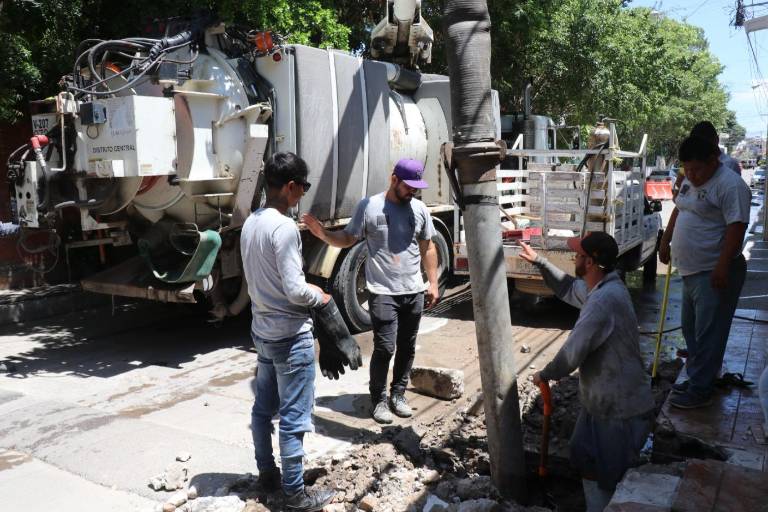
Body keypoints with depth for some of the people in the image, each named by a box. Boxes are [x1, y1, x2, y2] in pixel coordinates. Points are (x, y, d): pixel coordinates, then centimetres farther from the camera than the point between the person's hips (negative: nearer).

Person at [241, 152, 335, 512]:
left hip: (262, 330, 9)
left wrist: (307, 288, 13)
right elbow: (294, 291, -24)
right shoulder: (284, 227, -21)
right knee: (293, 418, 2)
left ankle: (266, 474, 35)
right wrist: (320, 297, -4)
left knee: (263, 408, 19)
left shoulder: (250, 223, 6)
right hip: (291, 335, -9)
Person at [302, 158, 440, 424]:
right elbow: (348, 239, -1)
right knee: (384, 348, -6)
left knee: (407, 347, 12)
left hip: (414, 292, 5)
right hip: (383, 293, -4)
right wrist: (323, 234, -20)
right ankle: (378, 399, 13)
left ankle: (398, 394, 28)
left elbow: (428, 248, 12)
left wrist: (433, 283, 10)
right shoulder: (369, 206, -6)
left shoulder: (419, 208, 6)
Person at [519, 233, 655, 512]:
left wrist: (544, 375, -9)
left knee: (609, 481, 7)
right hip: (602, 401, 10)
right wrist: (538, 261, 21)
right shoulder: (602, 287, 3)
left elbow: (571, 354, -27)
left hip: (622, 410, -10)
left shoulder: (604, 301, -30)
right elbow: (569, 289, 25)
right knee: (586, 459, 25)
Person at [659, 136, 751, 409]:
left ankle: (700, 390, 7)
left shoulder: (730, 185, -16)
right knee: (691, 329, 18)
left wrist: (722, 267, -26)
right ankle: (697, 378, 31)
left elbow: (736, 227, -22)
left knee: (708, 334, -2)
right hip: (692, 271, 10)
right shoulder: (691, 181, 12)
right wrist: (665, 241, 23)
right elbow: (678, 210, 25)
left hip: (715, 274, -9)